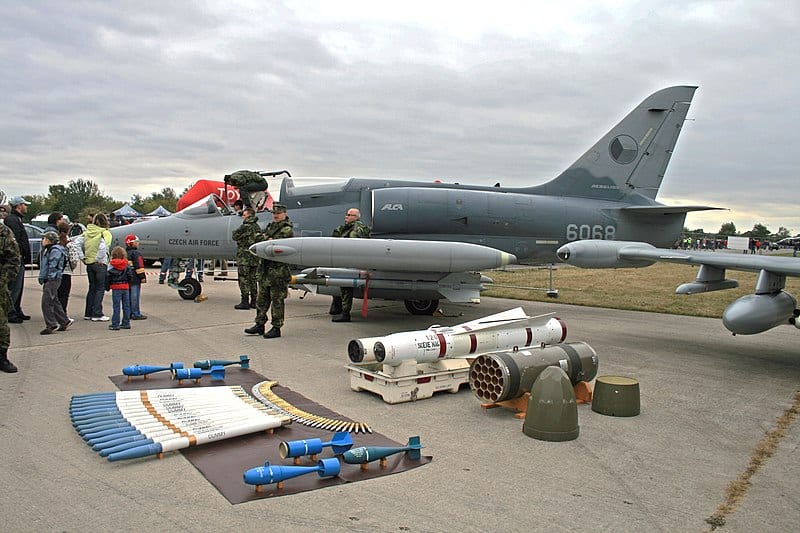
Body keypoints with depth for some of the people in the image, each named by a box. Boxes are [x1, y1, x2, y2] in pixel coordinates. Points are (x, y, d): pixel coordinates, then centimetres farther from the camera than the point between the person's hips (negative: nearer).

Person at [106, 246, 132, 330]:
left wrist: (107, 287, 5)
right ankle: (126, 323, 13)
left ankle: (115, 324, 1)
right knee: (126, 306, 8)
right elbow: (130, 276, 6)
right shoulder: (127, 265, 2)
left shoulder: (111, 265, -7)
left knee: (116, 306, 0)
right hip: (126, 287, 3)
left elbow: (108, 277, -5)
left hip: (116, 288, -3)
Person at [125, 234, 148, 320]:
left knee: (129, 296, 14)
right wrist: (142, 277, -14)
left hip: (127, 279, 9)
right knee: (135, 296, -6)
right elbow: (139, 266, -17)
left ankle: (129, 313, 20)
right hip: (135, 279, -9)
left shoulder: (125, 253, 15)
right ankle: (136, 314, -4)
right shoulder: (136, 253, -13)